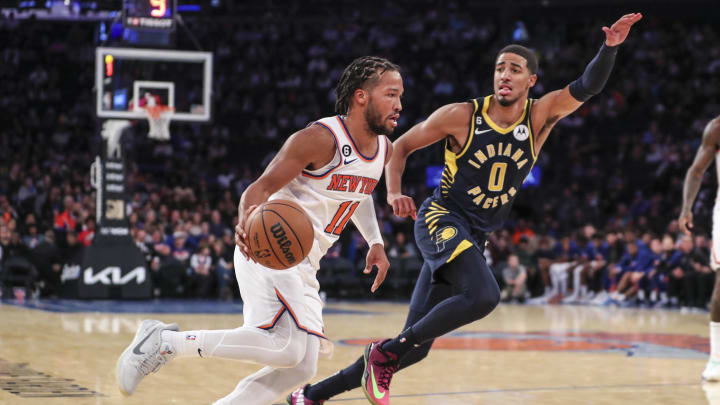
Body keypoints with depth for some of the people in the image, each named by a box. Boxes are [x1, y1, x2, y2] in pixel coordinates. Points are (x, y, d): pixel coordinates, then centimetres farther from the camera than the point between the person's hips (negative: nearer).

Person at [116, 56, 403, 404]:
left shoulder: (384, 151, 9)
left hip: (302, 266, 9)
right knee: (287, 346, -27)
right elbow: (261, 187, -17)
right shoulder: (321, 138, -16)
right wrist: (247, 220, -39)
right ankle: (164, 340, -16)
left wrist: (376, 243, 18)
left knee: (299, 368, 3)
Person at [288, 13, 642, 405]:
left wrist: (609, 47, -32)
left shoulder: (539, 116, 0)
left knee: (415, 345, 4)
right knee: (483, 295, -33)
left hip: (475, 237, 5)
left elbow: (587, 87, -15)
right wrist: (394, 192, -13)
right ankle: (386, 351, -18)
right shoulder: (461, 116, -7)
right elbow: (400, 146, 3)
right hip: (441, 221, -5)